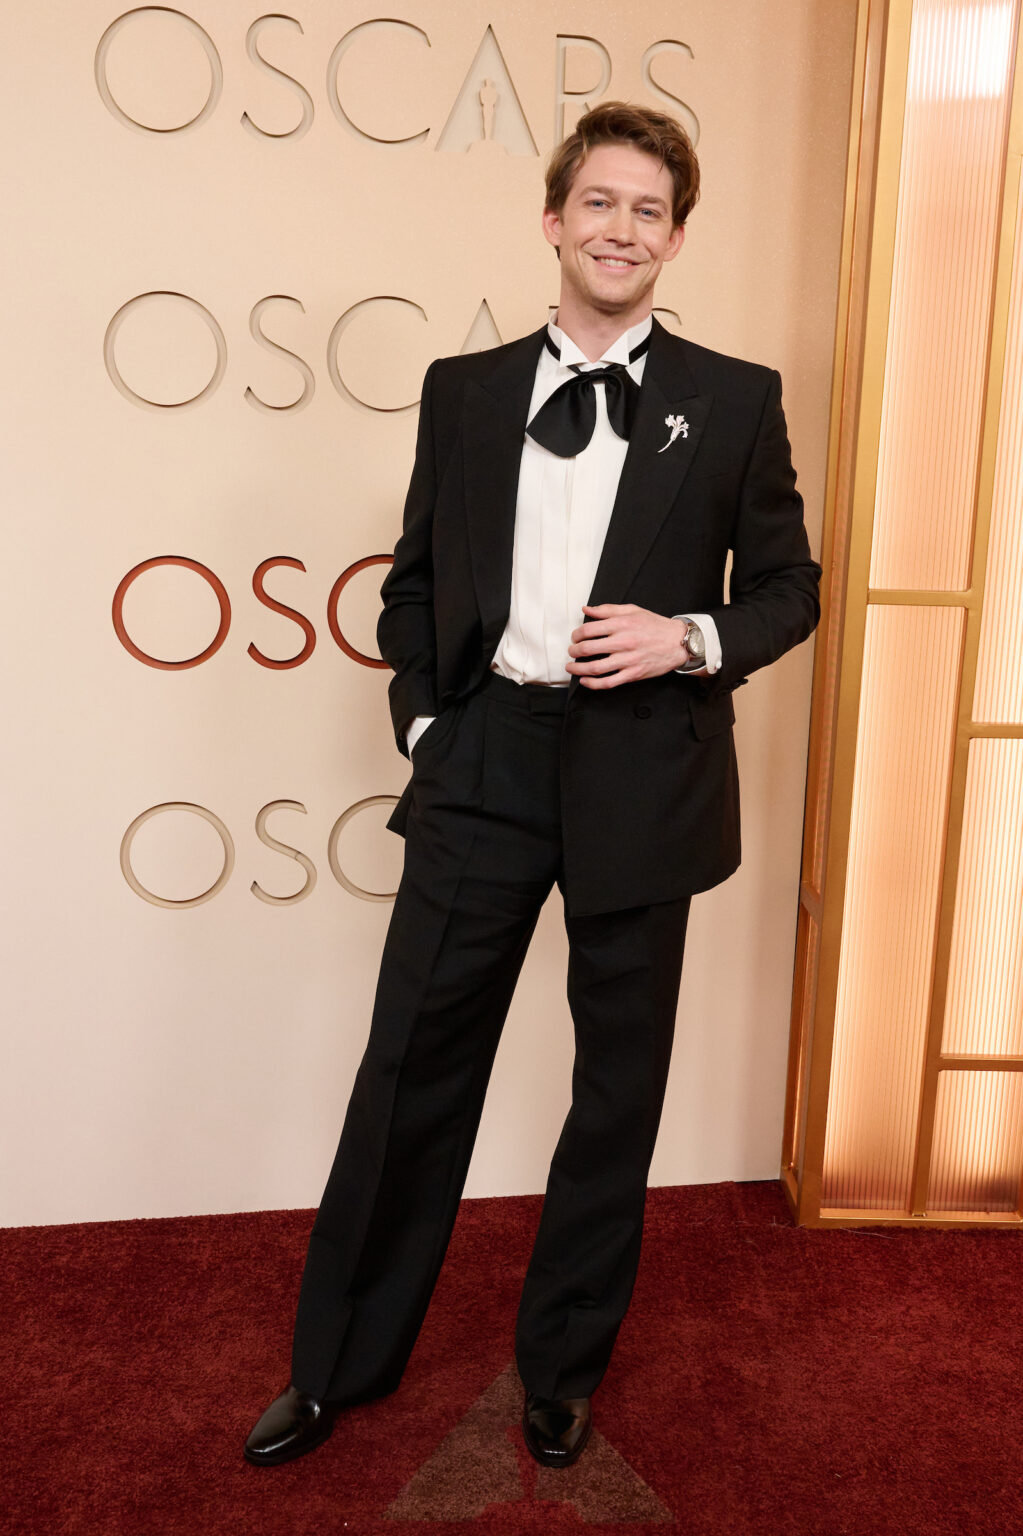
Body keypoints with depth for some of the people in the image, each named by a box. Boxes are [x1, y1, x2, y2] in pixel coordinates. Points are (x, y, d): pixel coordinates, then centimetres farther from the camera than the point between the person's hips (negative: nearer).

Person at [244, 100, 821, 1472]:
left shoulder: (735, 402, 4)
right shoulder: (463, 391, 9)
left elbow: (789, 588, 8)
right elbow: (413, 584, 14)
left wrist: (694, 638, -11)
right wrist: (424, 719, 1)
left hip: (643, 776, 0)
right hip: (486, 763, 1)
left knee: (620, 1082, 11)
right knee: (412, 1065, 6)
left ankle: (564, 1364, 34)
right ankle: (343, 1360, 28)